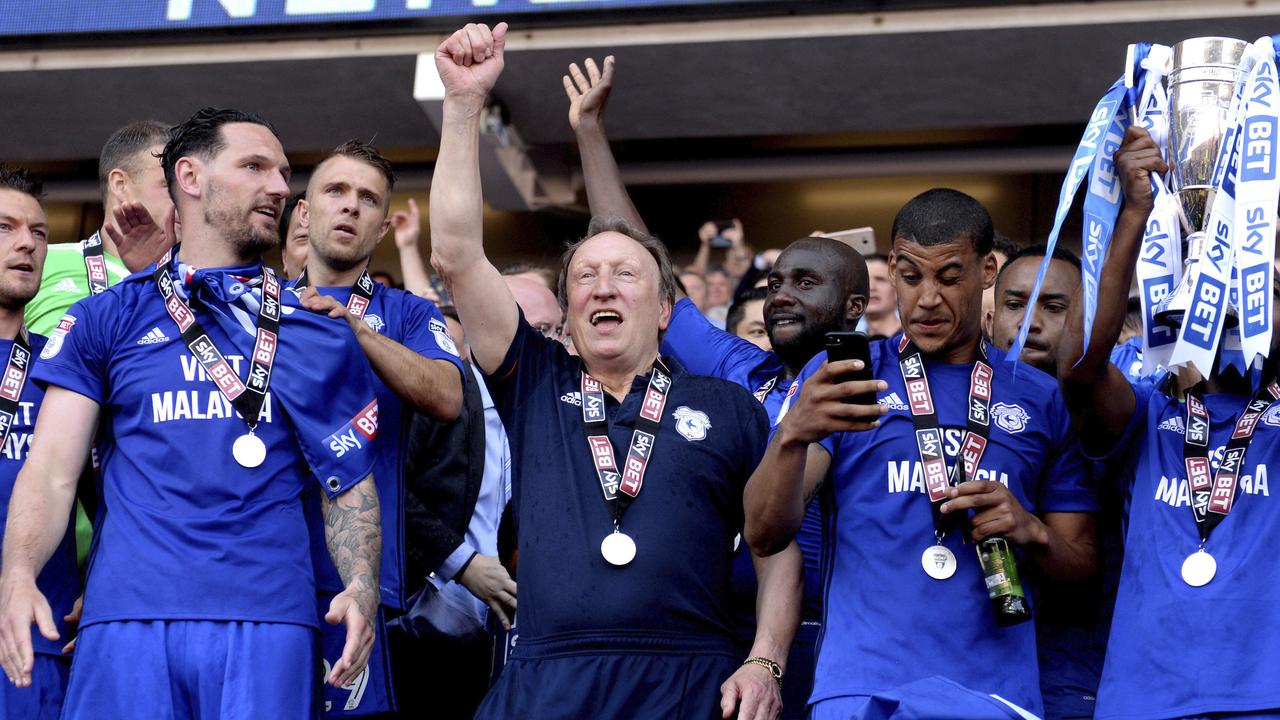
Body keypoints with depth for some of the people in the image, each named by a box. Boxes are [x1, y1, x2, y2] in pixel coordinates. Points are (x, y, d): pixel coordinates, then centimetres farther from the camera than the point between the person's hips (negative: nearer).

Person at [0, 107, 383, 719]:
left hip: (268, 617, 1)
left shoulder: (316, 332, 16)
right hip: (129, 616, -1)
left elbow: (350, 482, 12)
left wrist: (362, 589, -7)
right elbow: (53, 467, 5)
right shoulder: (106, 318, 13)